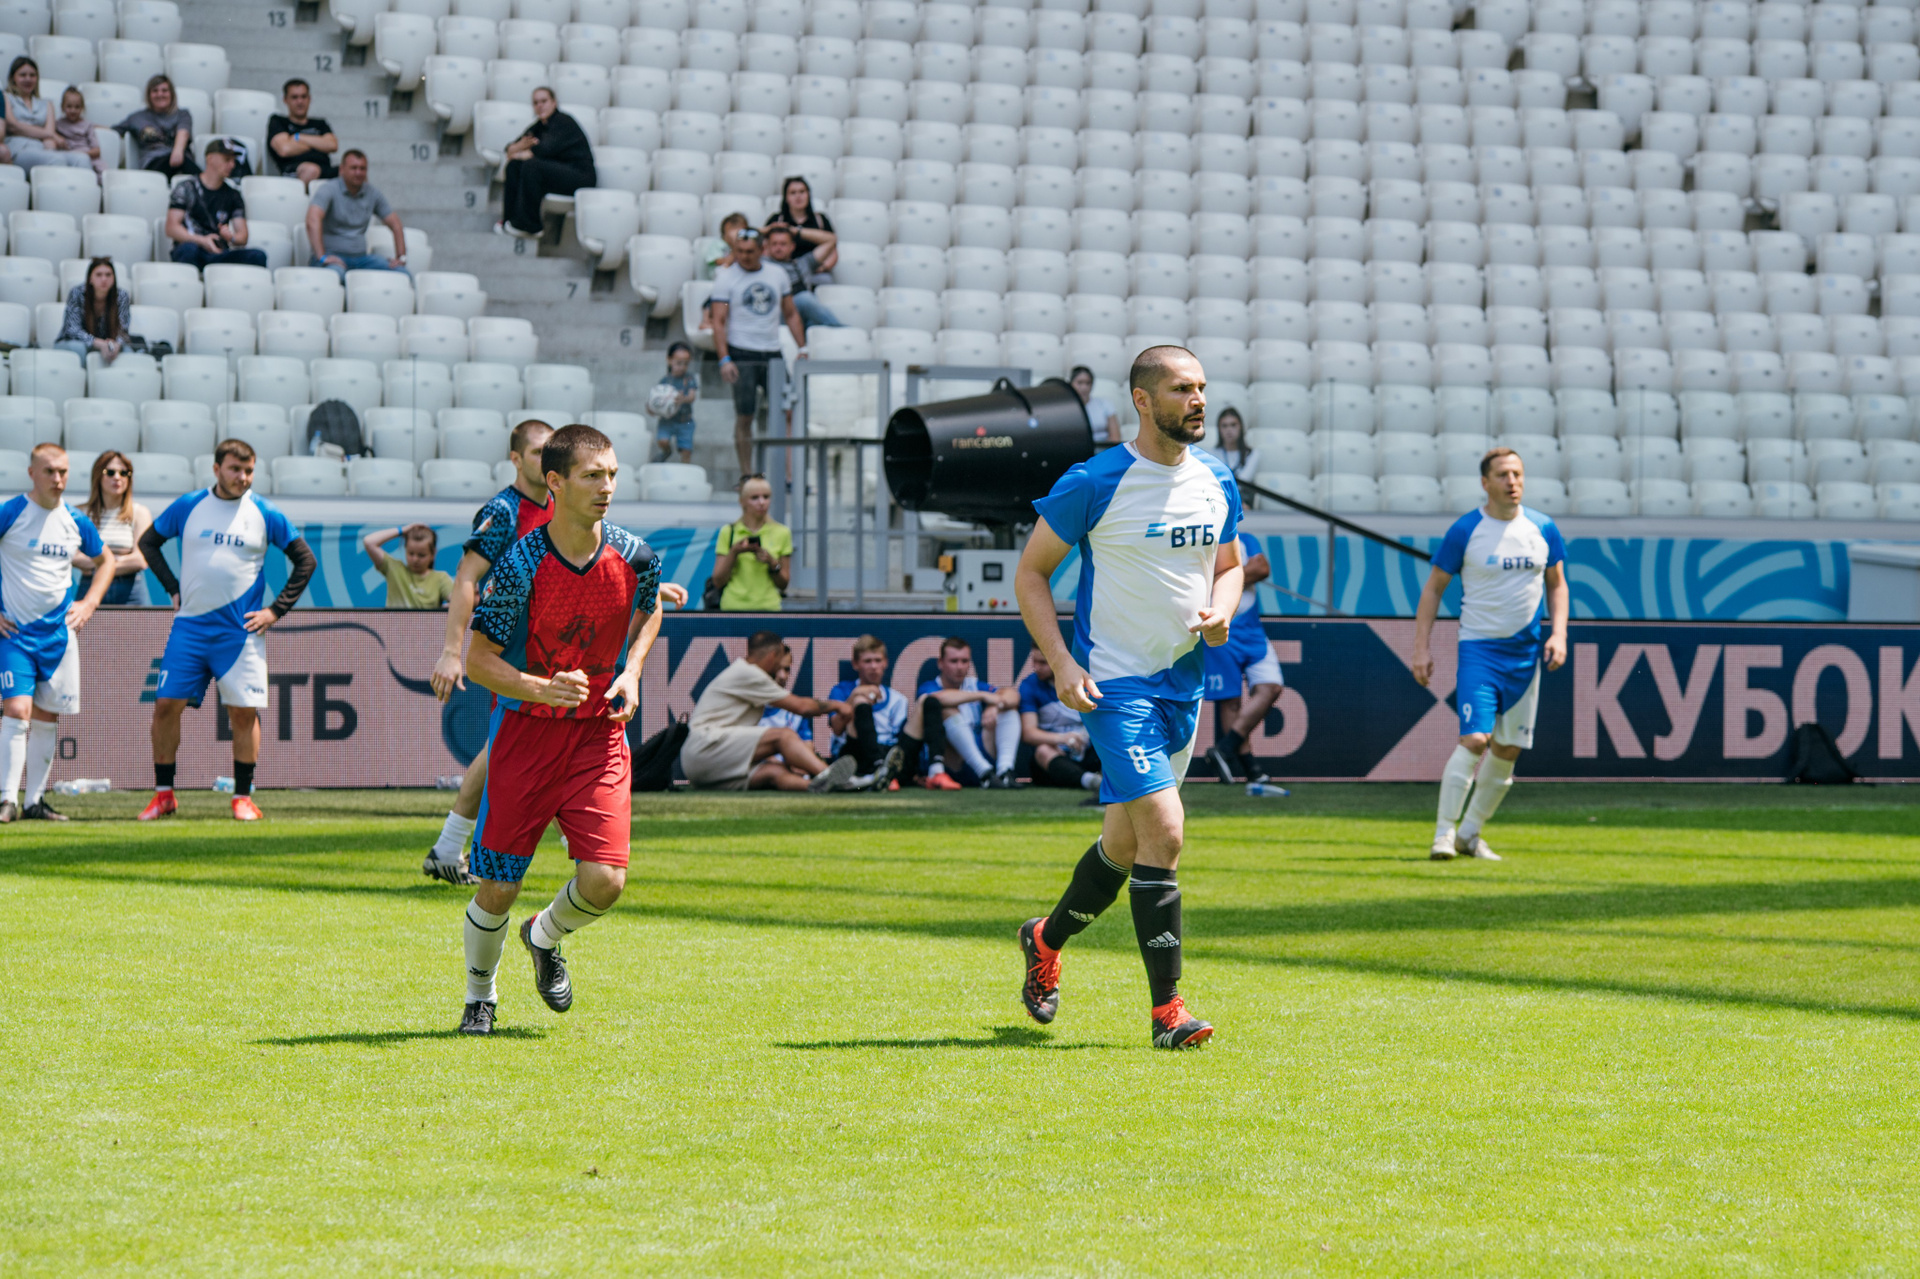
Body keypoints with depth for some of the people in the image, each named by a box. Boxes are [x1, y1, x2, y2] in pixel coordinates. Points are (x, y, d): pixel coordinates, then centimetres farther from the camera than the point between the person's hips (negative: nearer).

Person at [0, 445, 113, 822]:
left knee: (47, 718, 6)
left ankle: (35, 801, 13)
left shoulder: (75, 521, 5)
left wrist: (89, 603, 9)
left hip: (58, 632, 4)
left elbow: (106, 561, 21)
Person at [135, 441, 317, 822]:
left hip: (240, 630, -1)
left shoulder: (264, 514, 1)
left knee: (244, 711, -5)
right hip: (190, 626, 2)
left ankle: (243, 797, 5)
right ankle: (163, 794, 8)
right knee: (166, 705, -2)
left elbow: (305, 561, 6)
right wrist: (173, 588, 8)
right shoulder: (188, 506, 4)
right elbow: (148, 542, 18)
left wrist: (276, 611, 1)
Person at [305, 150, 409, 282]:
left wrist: (401, 257, 3)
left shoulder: (372, 193, 13)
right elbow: (312, 220, -21)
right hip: (333, 255, -5)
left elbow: (395, 224, 18)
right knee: (335, 273, -43)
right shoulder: (329, 190, -5)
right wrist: (322, 257, -30)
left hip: (361, 257, 5)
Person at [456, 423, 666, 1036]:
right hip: (526, 732, -2)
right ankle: (479, 995, 29)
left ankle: (546, 939, 24)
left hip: (600, 733, 2)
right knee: (496, 888, 1)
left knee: (604, 881, -11)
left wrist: (631, 673, 3)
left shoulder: (634, 556, -5)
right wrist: (544, 690, -26)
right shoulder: (520, 566, -16)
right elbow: (478, 661, -10)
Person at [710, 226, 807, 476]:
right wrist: (724, 360, -16)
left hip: (772, 354, 3)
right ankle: (746, 474, 5)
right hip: (742, 356, -3)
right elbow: (718, 322, -6)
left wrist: (803, 348, 8)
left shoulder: (777, 274, 11)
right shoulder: (726, 278, -1)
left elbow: (790, 314, 18)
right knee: (744, 417, -3)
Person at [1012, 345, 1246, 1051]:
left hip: (1184, 681, 7)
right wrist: (1061, 662, -15)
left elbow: (1229, 565, 21)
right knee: (1163, 832, -17)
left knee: (1127, 840, 16)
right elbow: (1030, 572, -5)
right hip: (1115, 681, -7)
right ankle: (1167, 1009, -12)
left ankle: (1047, 939, 42)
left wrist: (1220, 611, -2)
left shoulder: (1217, 481, 6)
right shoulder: (1094, 483, -12)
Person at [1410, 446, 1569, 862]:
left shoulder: (1543, 529, 4)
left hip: (1526, 652, 4)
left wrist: (1558, 634, 0)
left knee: (1508, 748, 6)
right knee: (1475, 739, -18)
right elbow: (1433, 588, 0)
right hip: (1479, 648, -4)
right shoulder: (1464, 531, -7)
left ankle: (1470, 832, 20)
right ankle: (1444, 833, -11)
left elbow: (1557, 584, 15)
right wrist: (1422, 646, -7)